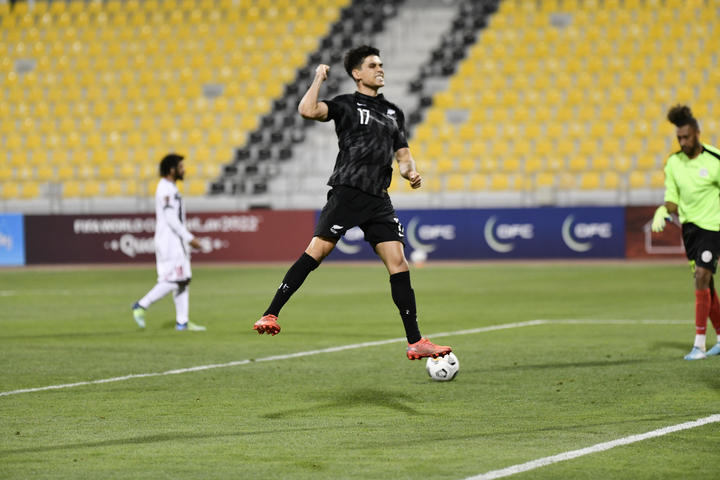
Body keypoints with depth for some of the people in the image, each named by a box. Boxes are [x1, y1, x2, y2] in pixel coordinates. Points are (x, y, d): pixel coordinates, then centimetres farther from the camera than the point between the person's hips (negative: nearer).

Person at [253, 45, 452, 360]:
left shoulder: (393, 112, 22)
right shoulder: (346, 105, 4)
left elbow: (403, 155, 23)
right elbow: (308, 110, -13)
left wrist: (410, 172, 2)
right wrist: (319, 79, -2)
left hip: (378, 200, 5)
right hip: (347, 191, -5)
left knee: (398, 263, -2)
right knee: (316, 251, -15)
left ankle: (415, 342, -1)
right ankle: (270, 315, -11)